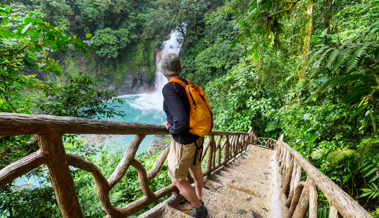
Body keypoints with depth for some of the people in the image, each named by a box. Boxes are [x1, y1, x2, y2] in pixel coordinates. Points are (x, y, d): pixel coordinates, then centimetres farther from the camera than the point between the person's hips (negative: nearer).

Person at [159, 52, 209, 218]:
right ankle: (198, 200, 51)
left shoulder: (169, 88, -25)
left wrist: (171, 129, -12)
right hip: (197, 136, 9)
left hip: (184, 142, -8)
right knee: (195, 169, 27)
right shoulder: (188, 85, 0)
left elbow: (182, 120, -35)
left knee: (178, 180, 13)